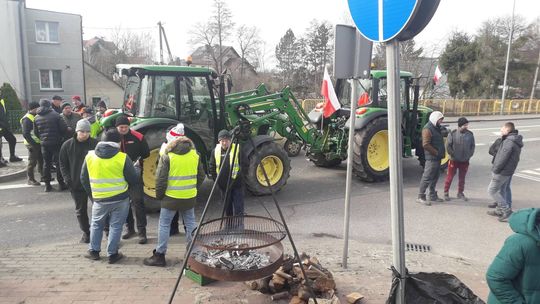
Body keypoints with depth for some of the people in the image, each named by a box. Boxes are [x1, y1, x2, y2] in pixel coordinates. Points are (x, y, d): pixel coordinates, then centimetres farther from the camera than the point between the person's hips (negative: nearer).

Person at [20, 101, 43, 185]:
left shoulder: (35, 116, 12)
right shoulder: (27, 119, -16)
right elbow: (26, 134, -21)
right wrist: (33, 144, -23)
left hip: (39, 142, 9)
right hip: (32, 144, -9)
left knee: (41, 160, 16)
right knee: (32, 162, -1)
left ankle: (43, 176, 27)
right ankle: (31, 179, 8)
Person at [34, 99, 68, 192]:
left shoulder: (37, 118, 5)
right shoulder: (55, 115, -9)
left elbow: (36, 132, 11)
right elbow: (64, 128, -12)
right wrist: (61, 136, 6)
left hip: (44, 144, 4)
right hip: (56, 143, -4)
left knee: (46, 163, 12)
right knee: (59, 163, 3)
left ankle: (47, 184, 15)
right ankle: (61, 184, 5)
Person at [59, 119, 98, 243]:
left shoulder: (95, 144, -6)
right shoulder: (67, 145, -2)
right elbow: (63, 164, 5)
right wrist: (68, 179, -5)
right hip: (76, 184, 2)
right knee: (80, 210, 13)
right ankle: (86, 232, 29)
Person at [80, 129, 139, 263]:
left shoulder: (89, 156, -2)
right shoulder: (123, 158, -13)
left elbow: (84, 179, 7)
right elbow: (133, 180, -8)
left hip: (99, 199, 2)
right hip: (120, 199, -2)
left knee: (96, 224, 21)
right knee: (115, 226, 10)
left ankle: (94, 251, 29)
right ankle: (112, 254, 16)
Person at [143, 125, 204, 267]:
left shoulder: (167, 156, -11)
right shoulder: (195, 154, 3)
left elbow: (160, 179, -10)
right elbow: (201, 176, 9)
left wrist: (159, 195, 4)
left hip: (171, 197, -4)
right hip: (190, 197, 4)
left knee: (164, 224, 8)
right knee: (190, 223, 16)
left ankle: (160, 255, 14)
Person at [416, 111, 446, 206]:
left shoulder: (437, 128, 15)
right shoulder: (427, 129, -16)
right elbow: (425, 145, -24)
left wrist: (441, 152, 11)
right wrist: (436, 152, -17)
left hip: (437, 157, 10)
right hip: (431, 158, -10)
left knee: (435, 177, 16)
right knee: (427, 177, -6)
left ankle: (432, 196, 26)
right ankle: (420, 197, 1)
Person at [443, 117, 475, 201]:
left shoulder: (470, 134, -1)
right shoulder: (453, 134, -11)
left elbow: (473, 146, 6)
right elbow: (448, 146, -8)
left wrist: (469, 155, -3)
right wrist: (453, 155, -11)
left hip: (465, 161, 3)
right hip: (454, 160, -3)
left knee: (462, 178, 14)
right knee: (450, 177, 4)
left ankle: (460, 193, 28)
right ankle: (446, 193, 16)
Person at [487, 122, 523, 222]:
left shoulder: (509, 142, -21)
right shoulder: (515, 141, 11)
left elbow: (502, 158, -24)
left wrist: (495, 170, -14)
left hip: (502, 172, -10)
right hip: (508, 172, 10)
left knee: (492, 190, -2)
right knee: (500, 191, 19)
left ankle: (507, 212, -1)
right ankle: (499, 210, 28)